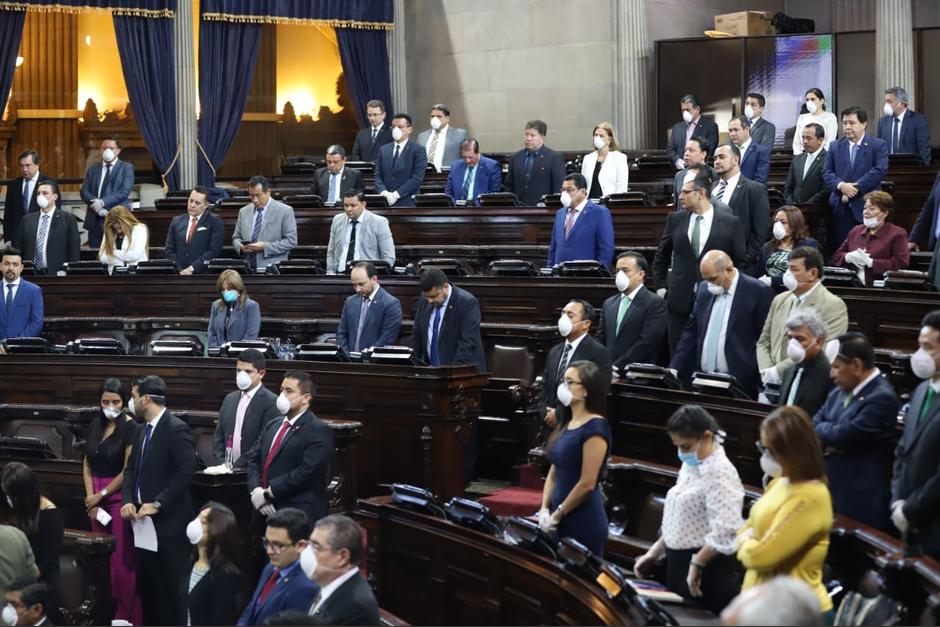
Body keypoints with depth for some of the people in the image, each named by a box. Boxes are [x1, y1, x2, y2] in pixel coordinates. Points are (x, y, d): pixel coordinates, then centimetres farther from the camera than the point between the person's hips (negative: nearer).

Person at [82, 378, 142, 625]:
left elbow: (128, 471, -11)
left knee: (122, 558, -5)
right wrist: (91, 498, -2)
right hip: (96, 499, 6)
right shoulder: (95, 425, 8)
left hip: (119, 498, -6)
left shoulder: (131, 429, -9)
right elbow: (87, 465, 10)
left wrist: (101, 495, -5)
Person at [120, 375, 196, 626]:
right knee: (146, 585, 13)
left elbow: (185, 473, -21)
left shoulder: (177, 429, -14)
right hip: (145, 521, 8)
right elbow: (131, 469, 16)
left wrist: (157, 504, -21)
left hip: (169, 523, -8)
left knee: (170, 588, -1)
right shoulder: (143, 430, 13)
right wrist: (128, 501, -1)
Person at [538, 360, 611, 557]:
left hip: (584, 523, -8)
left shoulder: (595, 428, -14)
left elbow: (587, 484, -17)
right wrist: (544, 510, 2)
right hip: (562, 521, 8)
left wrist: (557, 515, -10)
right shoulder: (566, 424, 12)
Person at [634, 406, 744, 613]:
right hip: (679, 564, 9)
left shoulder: (719, 472, -18)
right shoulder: (690, 466, 12)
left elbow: (724, 532, -26)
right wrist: (654, 553, 14)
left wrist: (696, 564, -19)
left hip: (708, 569, -9)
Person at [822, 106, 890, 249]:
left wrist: (855, 187, -15)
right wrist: (841, 185, -13)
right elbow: (827, 172, 8)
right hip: (840, 209, 3)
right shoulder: (835, 147, 15)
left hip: (865, 207, -3)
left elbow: (880, 171, -9)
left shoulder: (878, 146, 3)